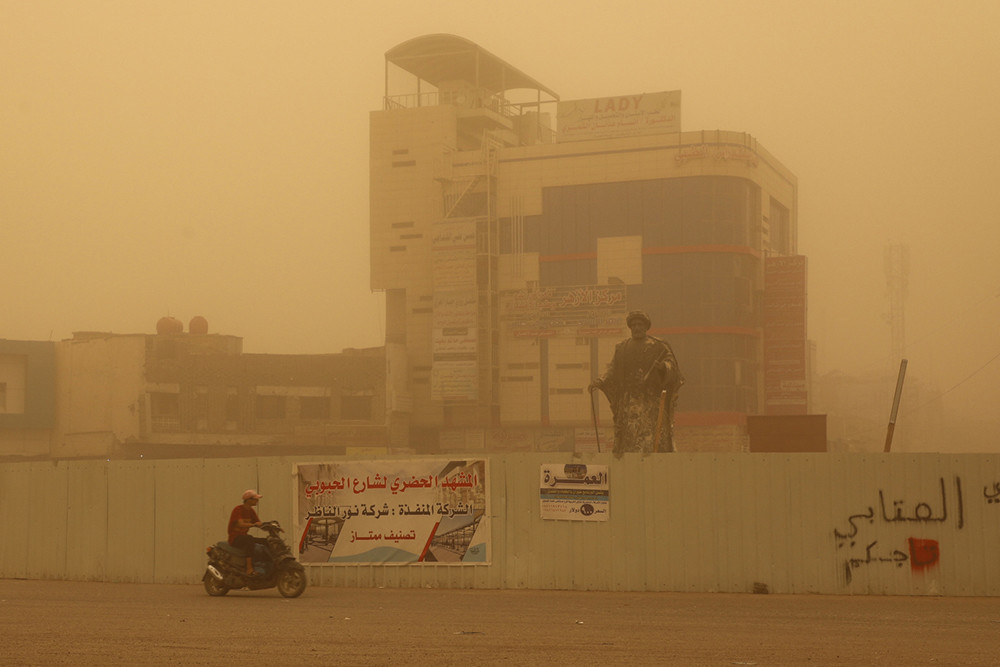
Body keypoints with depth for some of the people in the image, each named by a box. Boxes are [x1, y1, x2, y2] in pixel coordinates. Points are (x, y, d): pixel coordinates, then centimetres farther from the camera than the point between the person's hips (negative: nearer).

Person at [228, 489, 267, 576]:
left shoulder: (251, 511, 12)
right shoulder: (238, 509, -13)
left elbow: (260, 524, 9)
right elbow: (241, 524, -29)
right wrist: (254, 525, -43)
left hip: (244, 535, 9)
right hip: (235, 537, -9)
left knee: (267, 542, -3)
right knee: (250, 540, -38)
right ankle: (249, 568, -47)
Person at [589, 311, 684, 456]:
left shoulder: (658, 346, 9)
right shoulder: (622, 348, 15)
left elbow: (670, 362, 1)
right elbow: (613, 369, 8)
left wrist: (663, 366, -23)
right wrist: (600, 381, -9)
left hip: (652, 400, -2)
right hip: (629, 399, 2)